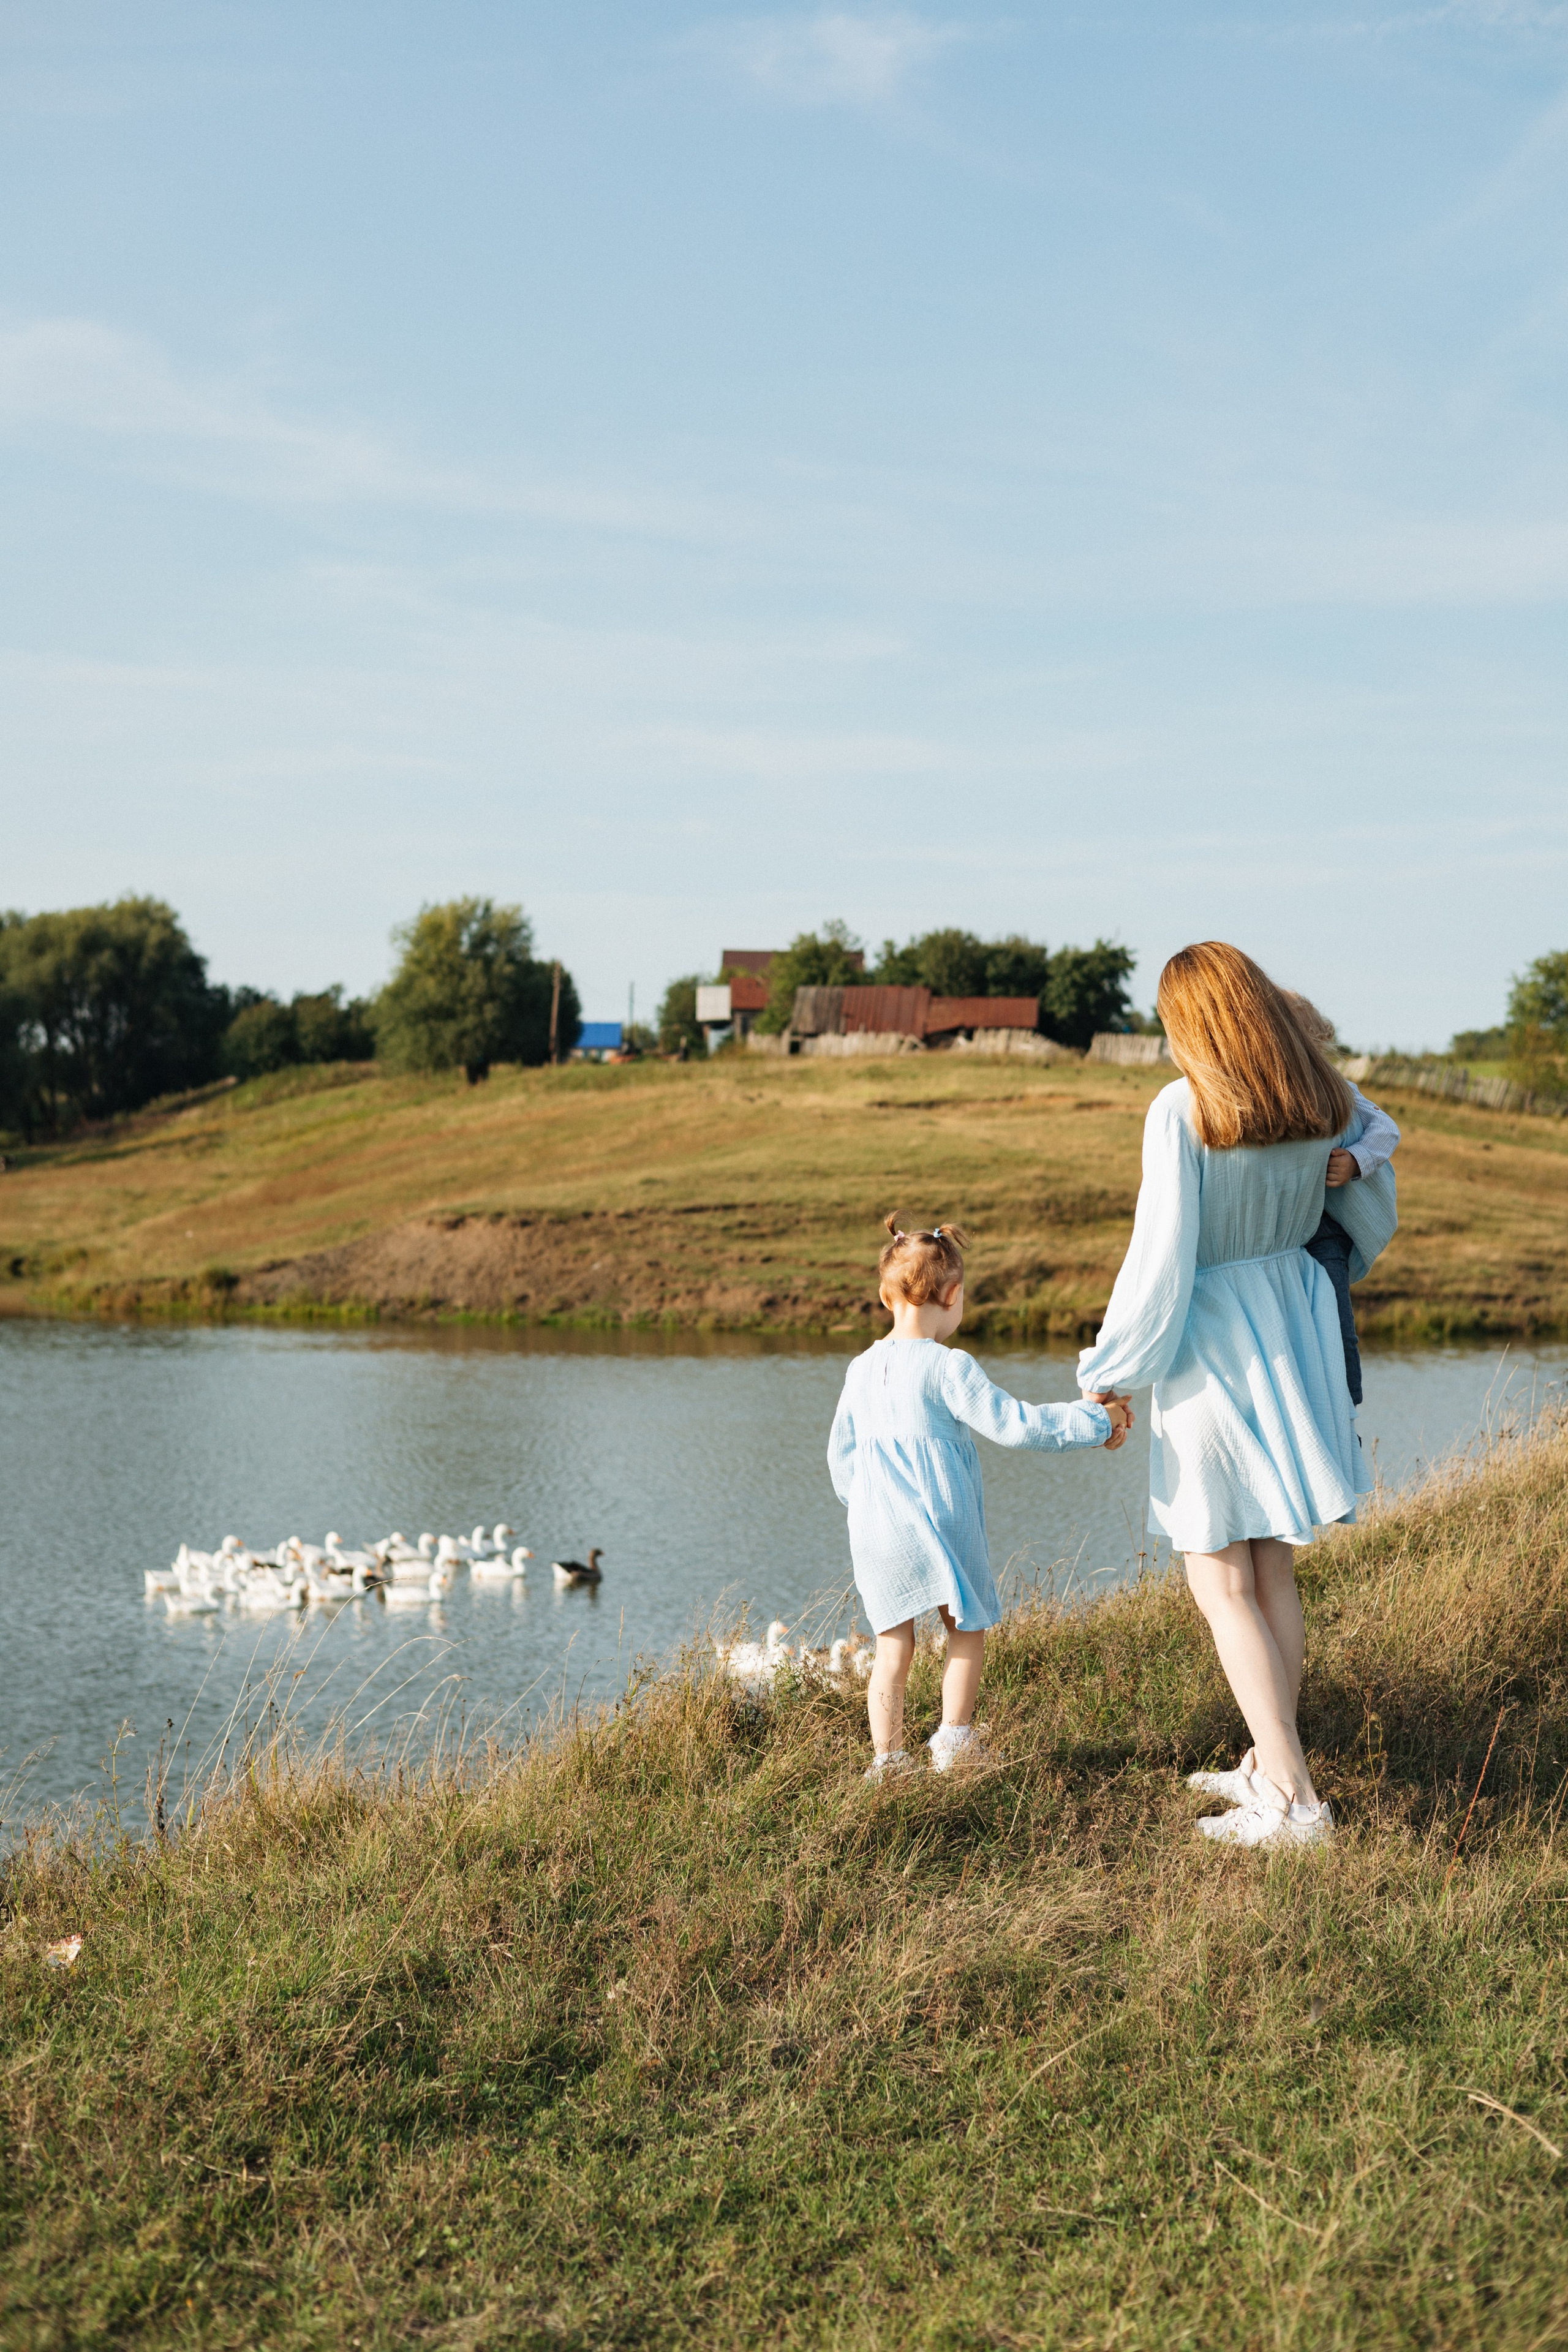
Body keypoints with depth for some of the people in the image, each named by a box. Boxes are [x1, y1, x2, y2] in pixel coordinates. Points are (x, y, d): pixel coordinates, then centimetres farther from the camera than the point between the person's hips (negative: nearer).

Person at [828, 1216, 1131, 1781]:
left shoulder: (862, 1370, 7)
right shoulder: (947, 1368, -13)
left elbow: (841, 1453, 15)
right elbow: (1013, 1424, -16)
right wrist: (1096, 1421, -8)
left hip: (874, 1533, 5)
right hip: (939, 1525, -5)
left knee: (893, 1647, 11)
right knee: (967, 1629, 14)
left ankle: (887, 1757, 12)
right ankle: (953, 1739, 12)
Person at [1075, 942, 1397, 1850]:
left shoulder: (1182, 1110, -18)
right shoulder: (1326, 1100, 0)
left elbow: (1161, 1255, -18)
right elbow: (1375, 1215, 15)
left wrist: (1110, 1371, -6)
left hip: (1212, 1341, -6)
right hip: (1299, 1328, 6)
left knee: (1223, 1587, 0)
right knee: (1274, 1572, 17)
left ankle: (1291, 1800, -3)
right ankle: (1271, 1764, 26)